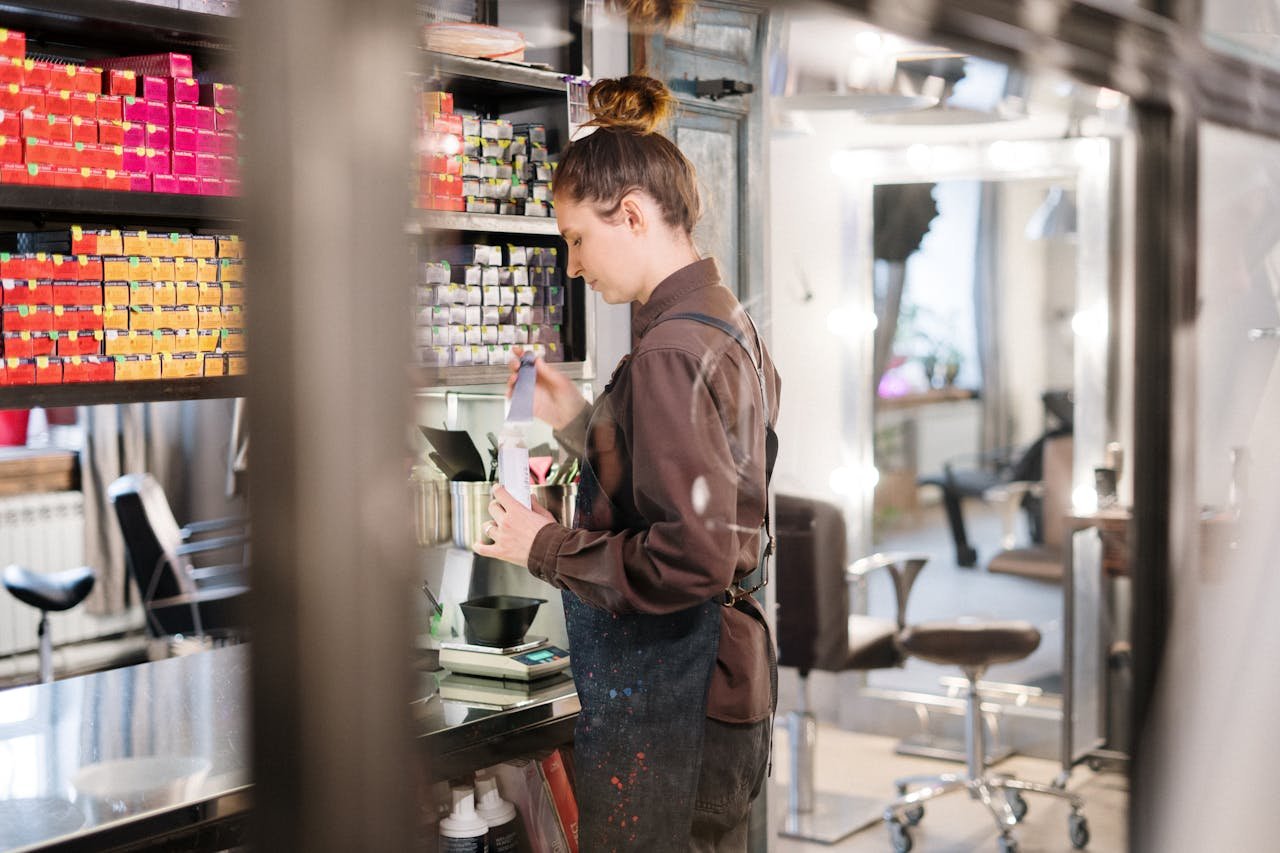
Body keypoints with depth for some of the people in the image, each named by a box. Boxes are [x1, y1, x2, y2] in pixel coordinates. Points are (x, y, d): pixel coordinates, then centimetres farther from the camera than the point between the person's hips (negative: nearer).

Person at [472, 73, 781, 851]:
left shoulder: (669, 352, -21)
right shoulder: (728, 321, 10)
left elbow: (689, 559, -25)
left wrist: (547, 548, -13)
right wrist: (580, 421, 9)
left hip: (664, 707, -10)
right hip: (720, 676, 10)